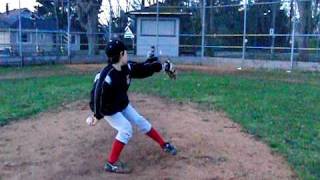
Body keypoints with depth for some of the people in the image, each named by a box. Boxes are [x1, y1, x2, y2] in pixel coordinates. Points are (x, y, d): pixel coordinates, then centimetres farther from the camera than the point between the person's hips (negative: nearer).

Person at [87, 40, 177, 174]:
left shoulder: (127, 68, -11)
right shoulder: (107, 76, -34)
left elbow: (142, 68, 0)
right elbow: (98, 95, -33)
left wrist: (162, 66, -5)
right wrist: (97, 116, -33)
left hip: (123, 105, 8)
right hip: (108, 109, -8)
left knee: (140, 122, 12)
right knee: (126, 129, -20)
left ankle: (163, 145, 27)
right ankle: (111, 163, -7)